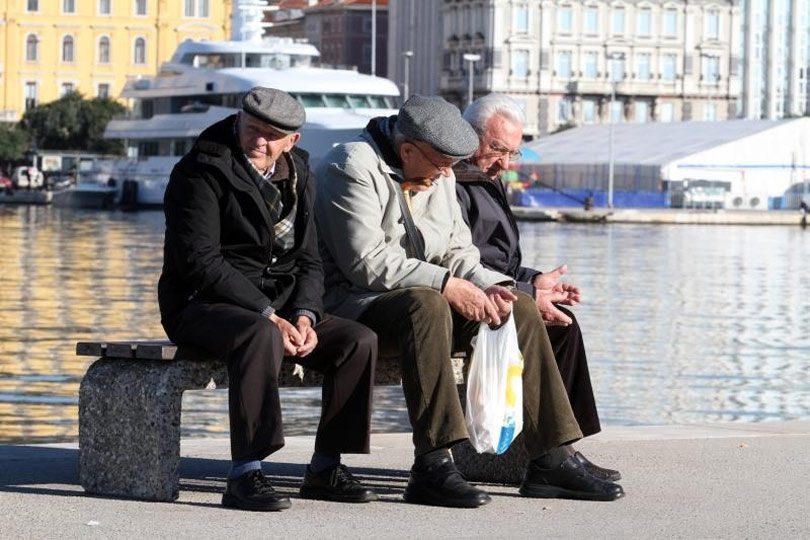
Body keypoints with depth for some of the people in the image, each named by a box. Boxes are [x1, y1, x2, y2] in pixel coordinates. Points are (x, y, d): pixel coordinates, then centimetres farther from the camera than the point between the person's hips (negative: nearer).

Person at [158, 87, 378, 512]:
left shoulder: (297, 177, 12)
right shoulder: (201, 171, -10)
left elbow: (308, 260, 12)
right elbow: (200, 262, -18)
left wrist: (304, 315, -9)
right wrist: (268, 316, -23)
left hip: (278, 306, 7)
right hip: (204, 305, -7)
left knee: (359, 340, -12)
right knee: (262, 336, -39)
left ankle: (325, 468, -4)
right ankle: (244, 475, -39)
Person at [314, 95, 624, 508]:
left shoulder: (438, 176, 13)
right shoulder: (355, 167, -15)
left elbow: (457, 253, 12)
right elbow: (367, 263, -23)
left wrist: (486, 287, -10)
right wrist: (448, 286, -24)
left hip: (428, 299, 9)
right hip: (353, 303, -9)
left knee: (520, 309, -3)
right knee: (426, 305, -38)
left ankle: (551, 460, -3)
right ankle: (432, 468, -43)